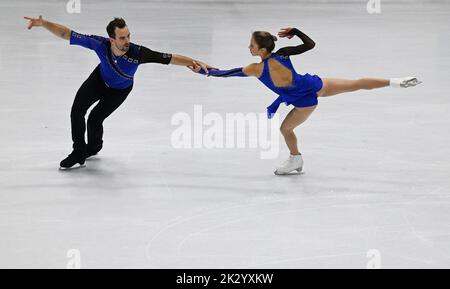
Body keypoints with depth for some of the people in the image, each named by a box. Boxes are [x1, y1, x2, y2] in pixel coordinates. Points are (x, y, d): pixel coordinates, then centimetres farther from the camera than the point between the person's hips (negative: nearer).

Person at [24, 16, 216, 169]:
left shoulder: (137, 53, -43)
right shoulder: (100, 44, -38)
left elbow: (169, 58, -41)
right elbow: (66, 34, -32)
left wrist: (194, 62, -52)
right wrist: (43, 23, -43)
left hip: (119, 90, -2)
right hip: (100, 79, 2)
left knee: (94, 119, -7)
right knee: (77, 110, -8)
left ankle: (94, 147, 27)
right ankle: (79, 153, 13)